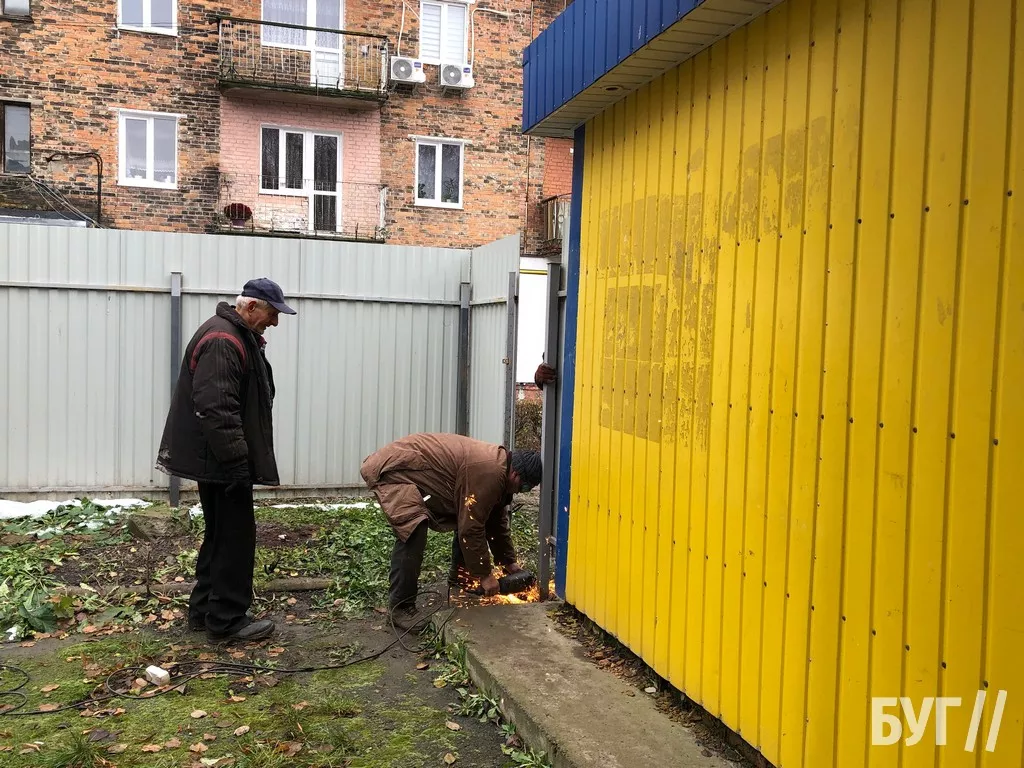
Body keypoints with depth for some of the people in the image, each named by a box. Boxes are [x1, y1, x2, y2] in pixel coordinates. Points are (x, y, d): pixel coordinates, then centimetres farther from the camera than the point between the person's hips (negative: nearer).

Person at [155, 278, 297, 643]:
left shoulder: (241, 336, 16)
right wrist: (237, 462, -25)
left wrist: (240, 460, 23)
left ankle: (204, 609, 27)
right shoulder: (222, 341, -19)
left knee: (221, 535, 17)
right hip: (221, 461, -11)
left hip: (220, 460, 11)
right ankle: (226, 619, 7)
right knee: (235, 537, -3)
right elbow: (217, 409, -26)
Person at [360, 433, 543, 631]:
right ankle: (400, 606, -12)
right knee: (413, 534, -25)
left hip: (414, 472, 11)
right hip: (392, 469, -11)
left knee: (464, 521, 11)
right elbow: (471, 529, -25)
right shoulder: (488, 473, -29)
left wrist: (509, 562, 19)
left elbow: (497, 522, 16)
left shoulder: (498, 468, 5)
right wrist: (484, 574, -14)